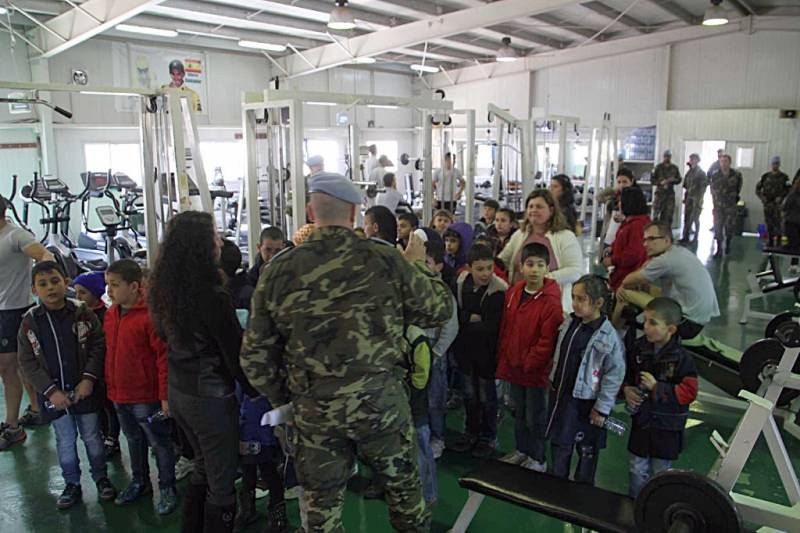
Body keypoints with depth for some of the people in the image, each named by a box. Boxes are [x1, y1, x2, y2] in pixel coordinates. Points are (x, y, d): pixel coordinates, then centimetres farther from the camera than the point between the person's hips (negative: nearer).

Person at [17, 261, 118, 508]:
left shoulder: (82, 313, -8)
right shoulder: (30, 321, -5)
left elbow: (98, 346, -7)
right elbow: (28, 362, -4)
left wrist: (89, 379, -16)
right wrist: (51, 391, -12)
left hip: (85, 391, -1)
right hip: (54, 395, 1)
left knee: (92, 437, 12)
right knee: (65, 441, 14)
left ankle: (101, 478, 29)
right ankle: (72, 484, 30)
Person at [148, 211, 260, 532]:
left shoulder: (165, 290, 1)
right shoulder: (213, 296, -24)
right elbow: (234, 352, -18)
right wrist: (253, 391, -4)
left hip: (178, 392, 8)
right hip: (210, 396, -8)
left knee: (203, 467, 27)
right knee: (221, 481, 8)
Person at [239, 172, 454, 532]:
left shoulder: (280, 270, -5)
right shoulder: (386, 261, -9)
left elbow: (255, 353, -1)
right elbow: (440, 309, 2)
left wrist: (281, 398, 15)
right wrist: (418, 265, 16)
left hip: (312, 407, 1)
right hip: (381, 398, 0)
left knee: (322, 503, 18)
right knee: (404, 486, 22)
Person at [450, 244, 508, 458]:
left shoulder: (499, 290, -20)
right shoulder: (461, 282, -4)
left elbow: (492, 326, -20)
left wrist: (464, 325, -15)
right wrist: (470, 318, -15)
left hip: (486, 351, -4)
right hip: (465, 349, 4)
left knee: (486, 395, 10)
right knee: (469, 393, 18)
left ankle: (488, 438, 27)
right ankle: (471, 432, 35)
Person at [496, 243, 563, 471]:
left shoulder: (551, 302, -19)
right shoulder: (513, 293, 1)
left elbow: (547, 341, -19)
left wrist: (528, 364, -15)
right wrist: (504, 360, 8)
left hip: (536, 371, -6)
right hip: (514, 367, 6)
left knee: (535, 417, 8)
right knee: (519, 413, 22)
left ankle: (538, 460, 26)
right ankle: (521, 451, 39)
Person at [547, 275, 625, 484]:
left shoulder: (608, 337, -20)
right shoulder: (568, 325, -2)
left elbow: (615, 374, -16)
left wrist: (602, 408, -14)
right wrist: (554, 384, 15)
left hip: (586, 402, -6)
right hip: (561, 396, 6)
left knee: (587, 451, 14)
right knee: (559, 444, 18)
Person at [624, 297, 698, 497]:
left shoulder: (681, 358, -17)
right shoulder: (639, 348, -5)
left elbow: (689, 391, -19)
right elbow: (628, 373, 10)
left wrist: (657, 388, -25)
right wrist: (627, 389, -10)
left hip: (667, 425, -3)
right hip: (641, 419, 3)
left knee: (660, 473, 14)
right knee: (637, 469, 14)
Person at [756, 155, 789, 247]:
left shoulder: (784, 177, 0)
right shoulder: (765, 176, 6)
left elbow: (788, 190, -4)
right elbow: (758, 189, 11)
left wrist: (781, 197, -19)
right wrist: (762, 196, -5)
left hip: (778, 204, -3)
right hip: (767, 204, 3)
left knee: (777, 224, -10)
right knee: (769, 224, 7)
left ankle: (778, 242, -7)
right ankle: (770, 242, 16)